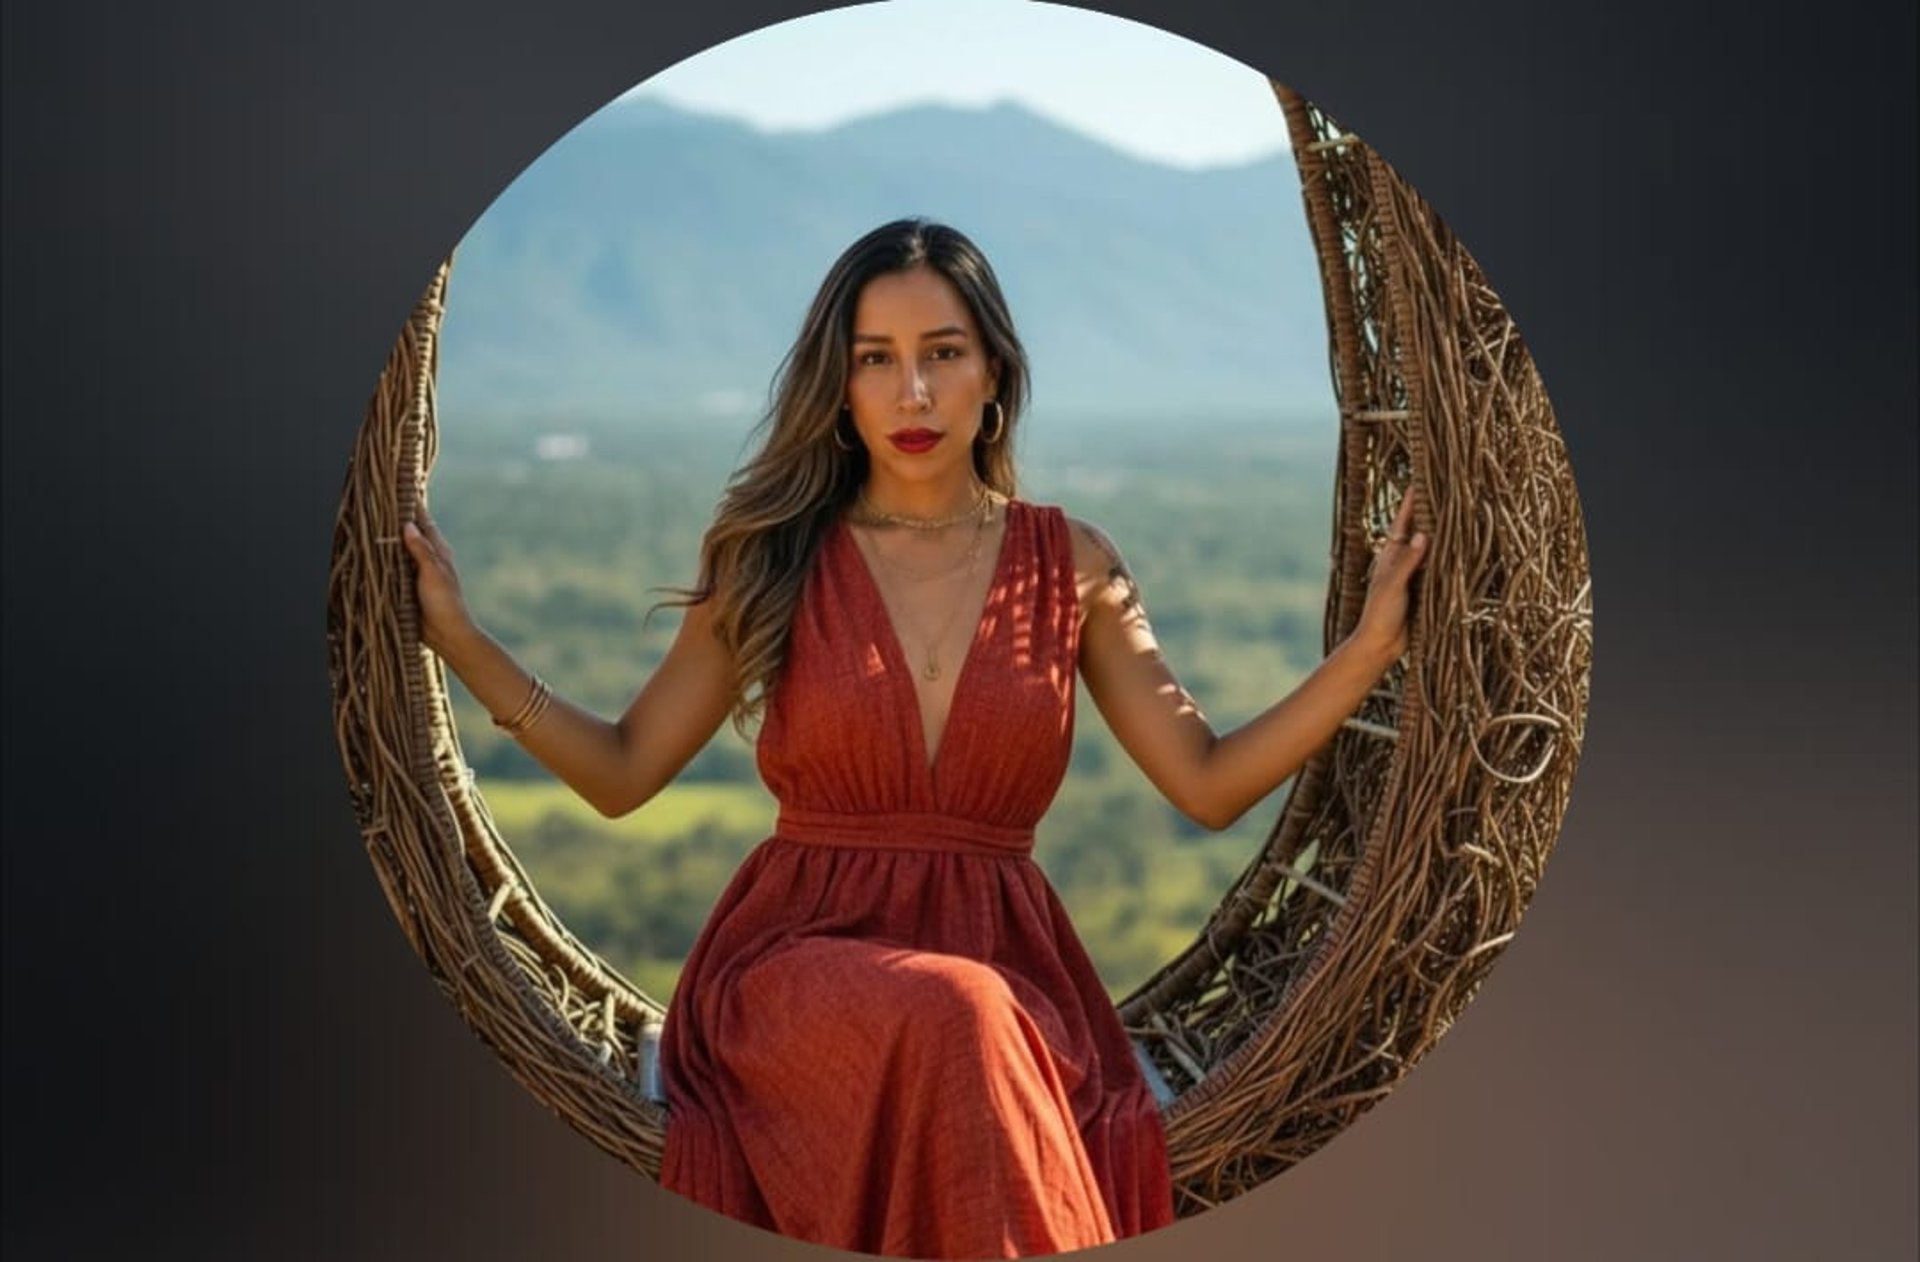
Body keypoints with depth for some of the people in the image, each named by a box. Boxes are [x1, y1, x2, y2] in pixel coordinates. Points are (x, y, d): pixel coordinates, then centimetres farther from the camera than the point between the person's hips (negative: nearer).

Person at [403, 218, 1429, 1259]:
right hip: (800, 950, -1)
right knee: (951, 1015, -35)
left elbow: (1209, 785, 8)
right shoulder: (776, 559, 6)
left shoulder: (1070, 565, 9)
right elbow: (621, 773, 11)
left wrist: (1370, 645, -1)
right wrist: (458, 639, -1)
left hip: (1009, 961, 1)